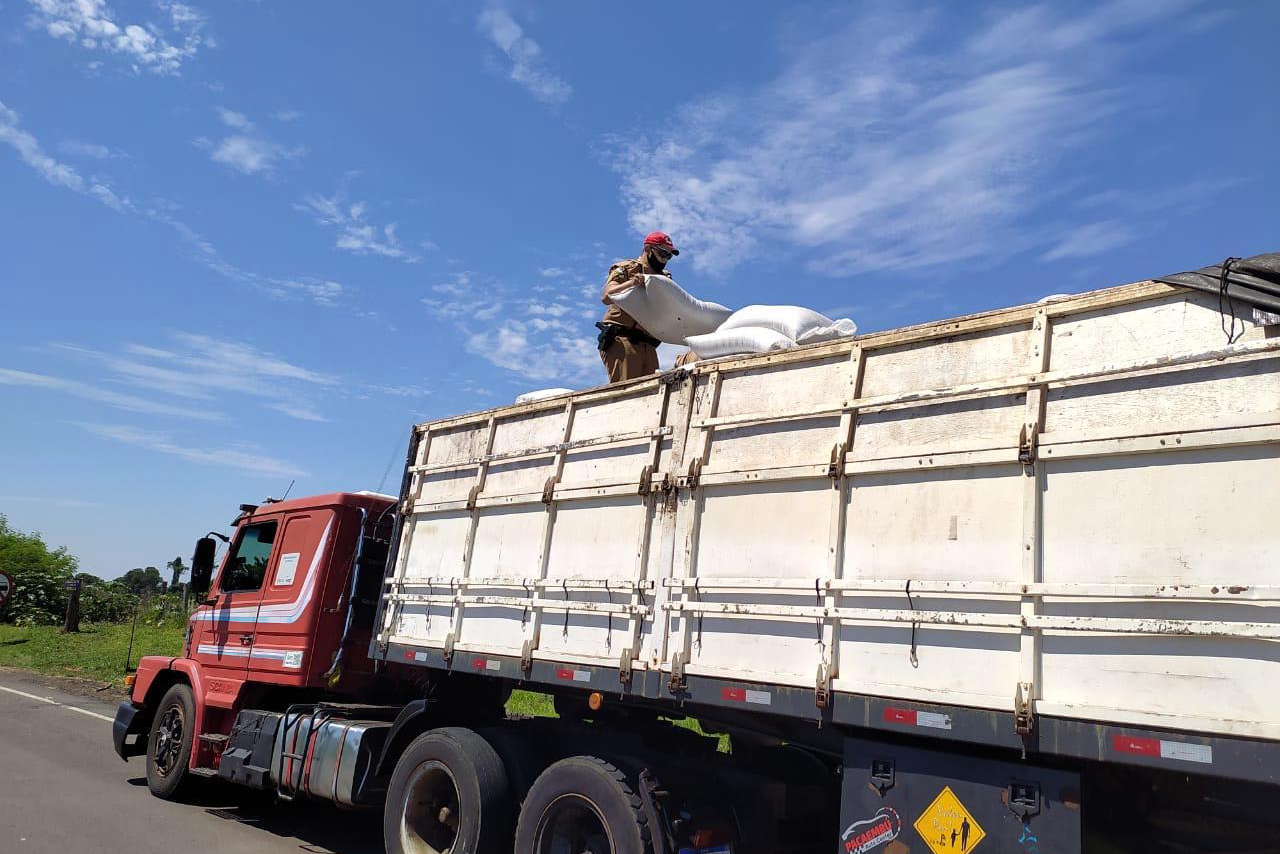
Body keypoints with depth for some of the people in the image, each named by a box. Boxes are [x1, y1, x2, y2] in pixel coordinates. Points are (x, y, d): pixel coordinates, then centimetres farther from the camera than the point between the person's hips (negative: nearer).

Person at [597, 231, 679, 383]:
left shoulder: (663, 278, 24)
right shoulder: (626, 269, 6)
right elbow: (606, 297, -10)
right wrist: (630, 283, -26)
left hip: (648, 346, 6)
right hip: (622, 341, -6)